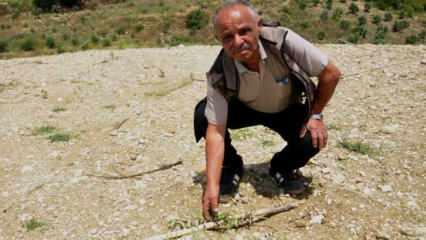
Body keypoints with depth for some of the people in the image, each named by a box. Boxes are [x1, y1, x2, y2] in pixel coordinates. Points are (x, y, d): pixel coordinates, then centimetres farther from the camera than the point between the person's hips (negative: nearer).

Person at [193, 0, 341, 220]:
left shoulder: (283, 40, -34)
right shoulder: (219, 75, -30)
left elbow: (331, 74, -22)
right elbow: (215, 129, -30)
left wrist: (315, 114, -17)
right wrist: (212, 185, -37)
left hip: (290, 109, 0)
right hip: (245, 109, 1)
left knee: (312, 140, -28)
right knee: (203, 115, -24)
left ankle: (283, 168, 7)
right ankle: (231, 168, 2)